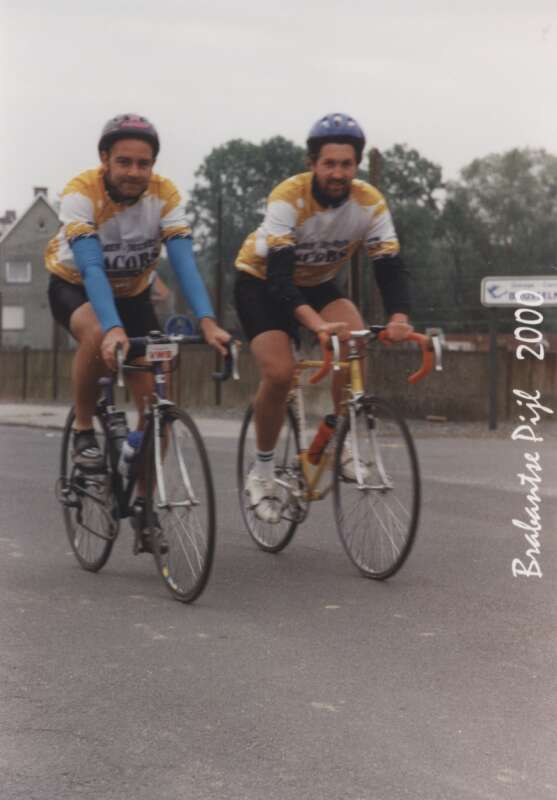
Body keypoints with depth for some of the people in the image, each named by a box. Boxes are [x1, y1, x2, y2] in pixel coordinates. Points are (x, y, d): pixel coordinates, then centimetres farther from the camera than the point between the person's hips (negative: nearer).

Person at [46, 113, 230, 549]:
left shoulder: (164, 194, -21)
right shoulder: (82, 193, -30)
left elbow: (184, 260, -30)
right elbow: (91, 267, -39)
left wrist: (207, 321, -46)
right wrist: (114, 329, -54)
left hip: (133, 293, 3)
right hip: (74, 286, -3)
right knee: (96, 335, -39)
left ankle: (144, 501, 8)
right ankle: (83, 432, -15)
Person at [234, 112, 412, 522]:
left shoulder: (370, 202, -20)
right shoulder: (289, 197, -31)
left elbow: (391, 266, -24)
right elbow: (278, 273, -41)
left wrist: (399, 316, -45)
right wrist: (315, 322, -57)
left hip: (318, 283, 4)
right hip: (261, 281, -3)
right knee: (279, 373, -22)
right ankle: (262, 472, -2)